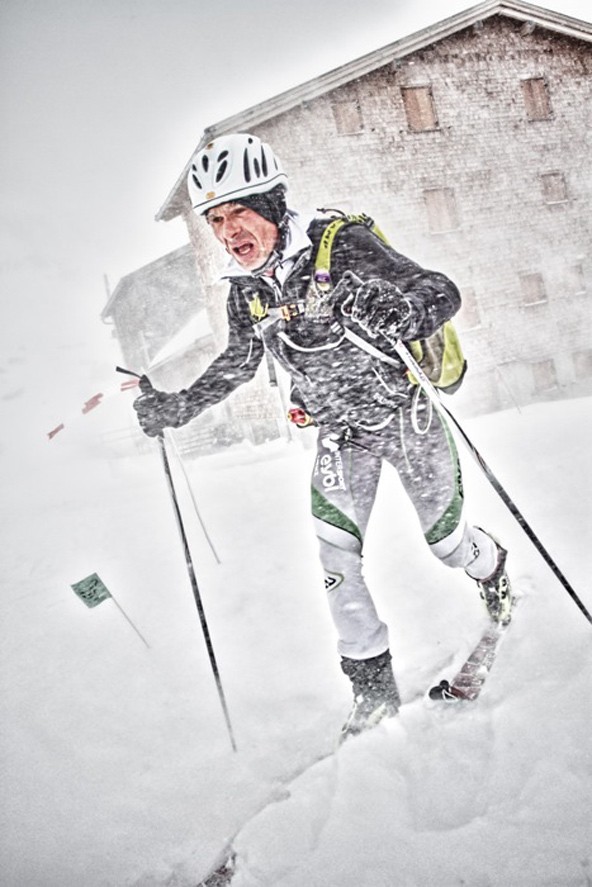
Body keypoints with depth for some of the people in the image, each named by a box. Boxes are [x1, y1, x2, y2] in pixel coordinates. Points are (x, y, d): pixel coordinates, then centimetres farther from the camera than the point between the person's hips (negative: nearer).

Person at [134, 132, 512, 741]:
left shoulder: (341, 246, -24)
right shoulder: (245, 290, -6)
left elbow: (442, 292, -27)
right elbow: (240, 361, 12)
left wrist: (399, 315, -48)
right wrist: (178, 407, 8)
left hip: (405, 411, -4)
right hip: (340, 433, 4)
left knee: (445, 538, 8)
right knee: (335, 558, -3)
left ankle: (492, 568, 46)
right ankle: (373, 685, 14)